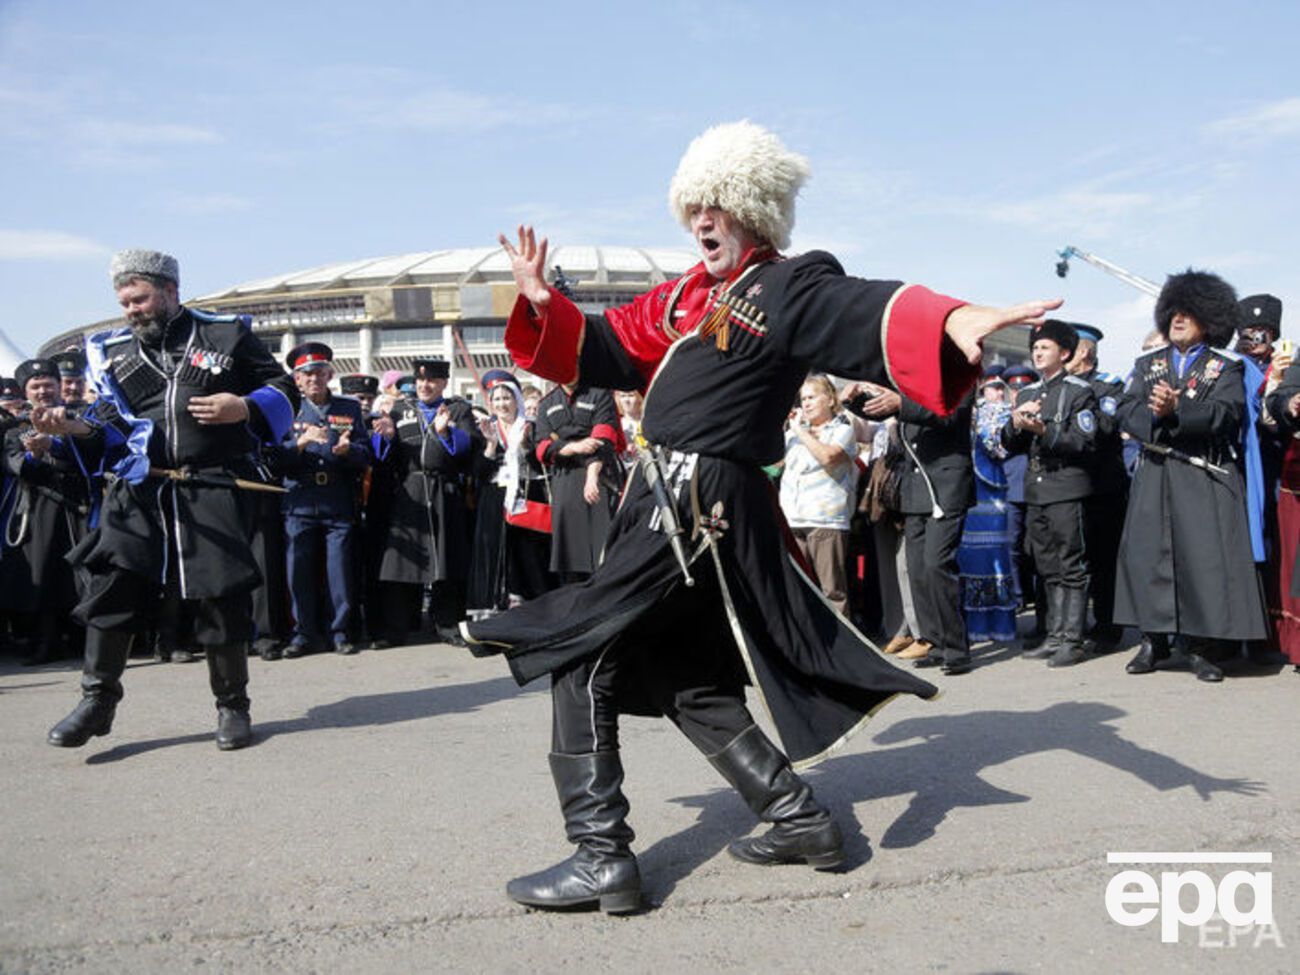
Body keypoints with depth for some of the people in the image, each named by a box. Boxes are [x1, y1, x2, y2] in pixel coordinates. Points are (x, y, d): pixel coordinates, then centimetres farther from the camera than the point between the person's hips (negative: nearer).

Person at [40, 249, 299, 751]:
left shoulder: (227, 335, 6)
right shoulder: (115, 352, 17)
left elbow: (283, 391, 6)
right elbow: (111, 422, 17)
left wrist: (244, 408, -13)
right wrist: (76, 427, -3)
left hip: (213, 488, -3)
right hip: (138, 488, 3)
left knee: (220, 595, -2)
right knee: (110, 584, -5)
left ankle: (232, 706, 14)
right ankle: (97, 700, 10)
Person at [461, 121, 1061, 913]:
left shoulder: (787, 289, -8)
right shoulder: (687, 295, 17)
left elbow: (865, 312, -26)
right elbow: (608, 347, 22)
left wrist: (952, 321, -45)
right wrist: (542, 300, 8)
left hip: (701, 502, -9)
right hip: (667, 494, 9)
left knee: (581, 658, -5)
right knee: (689, 682, 16)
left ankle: (601, 857, 1)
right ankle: (800, 818, 25)